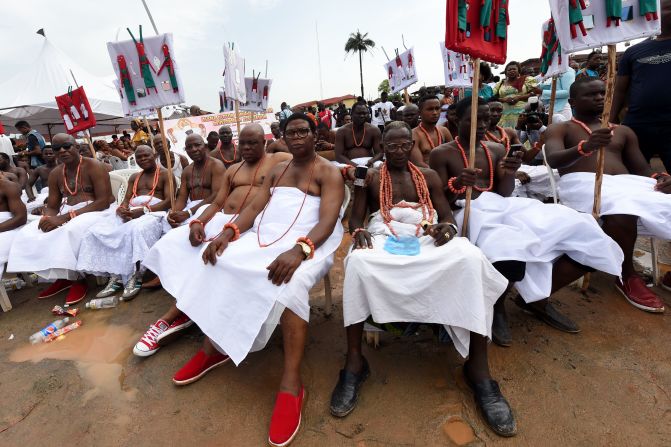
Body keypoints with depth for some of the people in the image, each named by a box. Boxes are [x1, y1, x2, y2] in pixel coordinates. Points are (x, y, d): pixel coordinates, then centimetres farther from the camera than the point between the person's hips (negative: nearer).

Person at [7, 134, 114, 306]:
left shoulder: (93, 166, -8)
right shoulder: (55, 175, 11)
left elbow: (104, 201, -17)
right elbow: (51, 207, 12)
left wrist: (65, 217, -21)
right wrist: (49, 219, -16)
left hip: (94, 212, -7)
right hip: (65, 215, 7)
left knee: (70, 232, -35)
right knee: (28, 233, -13)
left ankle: (77, 279, -16)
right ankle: (62, 277, -6)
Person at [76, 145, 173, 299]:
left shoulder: (165, 174, 6)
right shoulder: (134, 177, 27)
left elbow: (169, 201, -6)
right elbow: (126, 200, 19)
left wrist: (144, 210, -18)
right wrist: (122, 209, -7)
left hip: (154, 213, -7)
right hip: (130, 213, 7)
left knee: (136, 230, -41)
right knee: (96, 232, -17)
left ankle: (135, 277, -31)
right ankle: (115, 276, -22)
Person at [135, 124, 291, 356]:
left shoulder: (279, 160, 5)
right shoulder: (233, 170, 22)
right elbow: (217, 204, 14)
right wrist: (198, 222, -7)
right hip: (219, 220, 8)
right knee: (173, 242, -7)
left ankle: (172, 316, -11)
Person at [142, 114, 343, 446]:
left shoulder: (329, 173, 1)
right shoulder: (276, 171, 21)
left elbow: (327, 221, -15)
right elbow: (254, 207, 10)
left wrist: (300, 250, -34)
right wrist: (228, 231, -10)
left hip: (310, 242, -6)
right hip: (267, 235, 7)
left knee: (290, 282, -36)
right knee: (219, 262, -12)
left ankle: (291, 386, -29)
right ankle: (214, 346, 1)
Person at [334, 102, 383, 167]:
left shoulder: (374, 130, 6)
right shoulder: (342, 131, 1)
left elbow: (379, 153, 2)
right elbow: (338, 155, -7)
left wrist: (371, 161, -23)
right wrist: (354, 165, -25)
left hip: (369, 163, 1)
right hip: (350, 164, -1)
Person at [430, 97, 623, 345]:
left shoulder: (496, 149, 18)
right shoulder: (441, 154, 3)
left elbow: (504, 193, 12)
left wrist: (508, 174, -9)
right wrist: (456, 184, -25)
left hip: (504, 205, 6)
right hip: (470, 211, -6)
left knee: (586, 234, -11)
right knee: (510, 255, -40)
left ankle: (536, 298, 8)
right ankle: (497, 307, -3)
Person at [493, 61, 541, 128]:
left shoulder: (527, 80, 10)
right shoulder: (500, 83, 17)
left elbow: (537, 92, 2)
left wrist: (519, 98, -9)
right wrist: (504, 99, -7)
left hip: (522, 112, -2)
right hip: (504, 114, 2)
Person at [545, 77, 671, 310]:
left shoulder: (623, 131, 28)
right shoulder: (559, 129, 11)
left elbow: (642, 169, 22)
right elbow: (553, 160, -10)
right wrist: (585, 147, -30)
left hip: (629, 182, 6)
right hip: (582, 183, -5)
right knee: (622, 210, -37)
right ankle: (627, 276, -15)